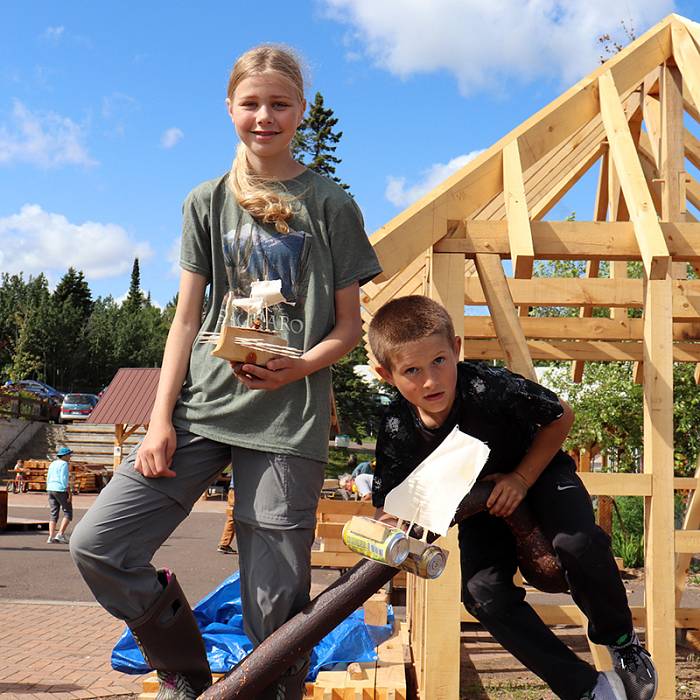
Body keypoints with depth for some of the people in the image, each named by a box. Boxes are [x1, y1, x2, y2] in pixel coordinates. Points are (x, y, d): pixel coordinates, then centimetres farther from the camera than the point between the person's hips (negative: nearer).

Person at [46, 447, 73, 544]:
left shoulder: (52, 464, 15)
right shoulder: (64, 464, -9)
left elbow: (48, 479, 16)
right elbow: (64, 479, -16)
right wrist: (69, 493, -15)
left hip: (51, 489, 8)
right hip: (61, 490, -8)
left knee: (53, 513, 7)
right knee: (68, 512, 2)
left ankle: (51, 536, 0)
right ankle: (60, 534, -8)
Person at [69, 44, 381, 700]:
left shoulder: (329, 203, 5)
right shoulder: (207, 202, 12)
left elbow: (349, 324, 5)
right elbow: (187, 319, 10)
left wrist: (298, 368, -15)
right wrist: (160, 417, 1)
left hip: (288, 416, -3)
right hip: (203, 403, 3)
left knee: (275, 602, -4)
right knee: (97, 545, -7)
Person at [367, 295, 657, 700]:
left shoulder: (490, 387, -33)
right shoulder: (397, 432, -23)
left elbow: (561, 417, -16)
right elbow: (389, 509, -13)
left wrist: (521, 478, -22)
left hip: (539, 470, -3)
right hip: (480, 505, 3)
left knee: (579, 544, -31)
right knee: (484, 593, -18)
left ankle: (621, 641, 0)